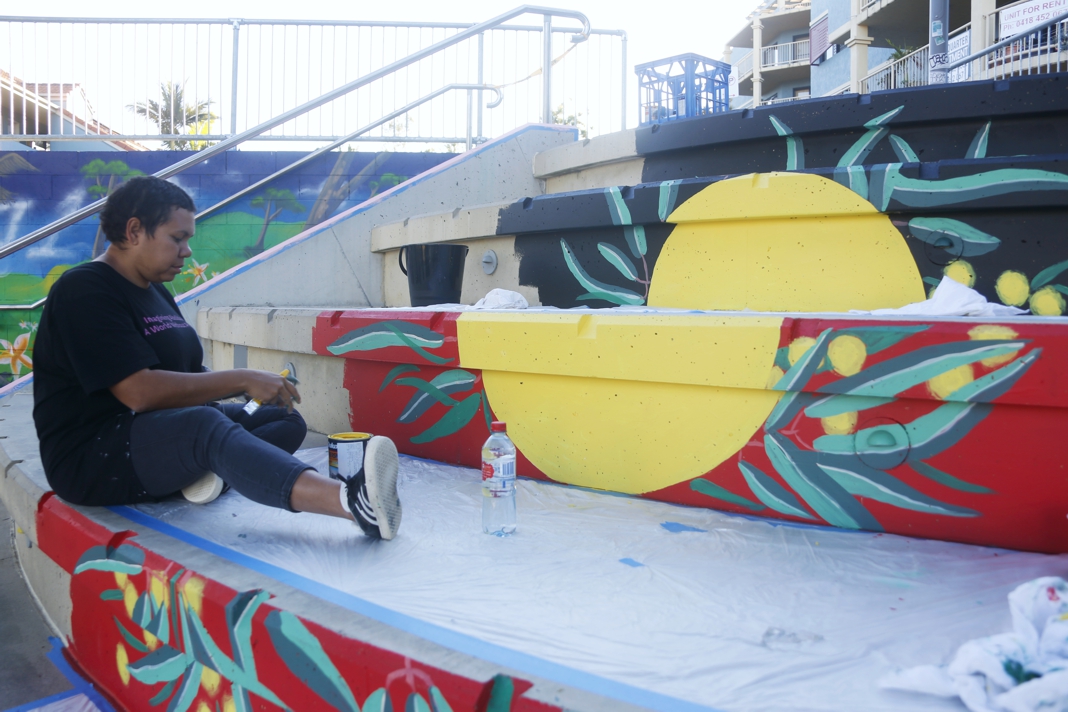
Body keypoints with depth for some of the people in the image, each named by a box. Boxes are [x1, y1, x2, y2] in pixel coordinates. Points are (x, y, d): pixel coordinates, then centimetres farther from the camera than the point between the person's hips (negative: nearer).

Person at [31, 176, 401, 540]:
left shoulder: (156, 293, 19)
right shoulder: (84, 290, -11)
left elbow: (189, 375, 15)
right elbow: (140, 392, -24)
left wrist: (254, 384, -3)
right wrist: (241, 379, -19)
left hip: (166, 434, 10)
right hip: (93, 456, -10)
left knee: (286, 418, 0)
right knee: (205, 425, -38)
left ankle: (203, 471, -34)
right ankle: (352, 501, -60)